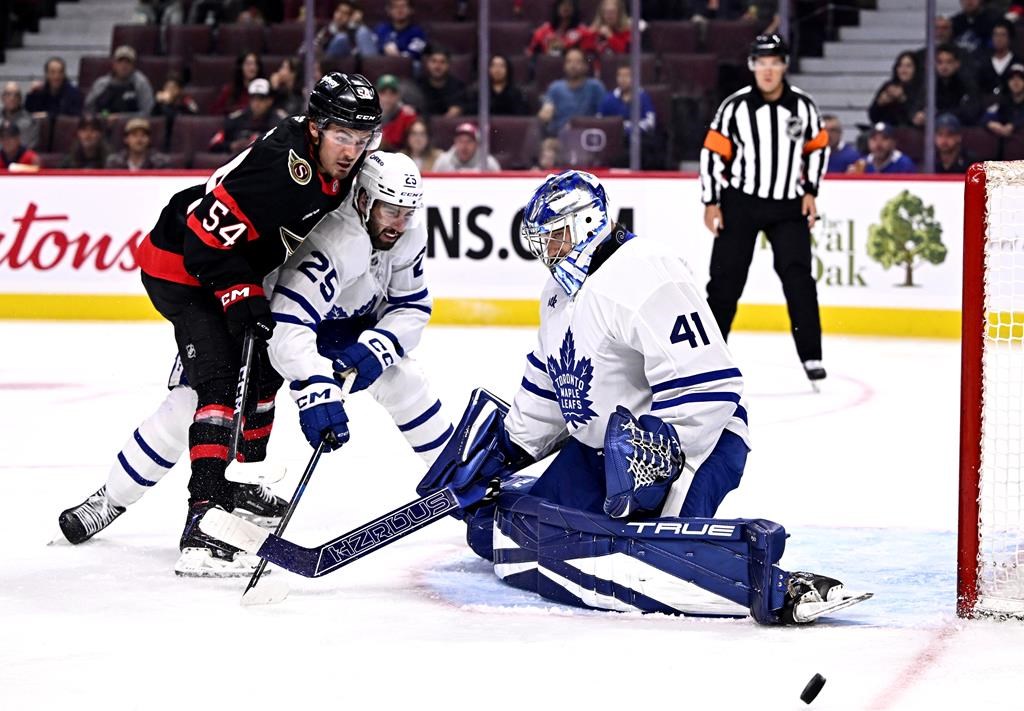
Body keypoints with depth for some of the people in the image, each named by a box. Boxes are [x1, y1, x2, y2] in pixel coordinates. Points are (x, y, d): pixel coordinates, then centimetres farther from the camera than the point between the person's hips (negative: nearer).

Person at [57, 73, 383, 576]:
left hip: (237, 268, 10)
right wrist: (242, 299, -31)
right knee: (222, 382, -22)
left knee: (263, 370, 23)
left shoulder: (335, 165, -3)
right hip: (182, 269, -10)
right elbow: (208, 235, -32)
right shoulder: (279, 166, -33)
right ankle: (204, 526, -31)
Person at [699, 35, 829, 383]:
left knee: (798, 276, -9)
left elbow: (818, 147, 10)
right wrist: (711, 202, -5)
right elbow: (713, 152, -4)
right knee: (726, 277, 2)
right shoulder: (735, 107, -9)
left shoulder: (803, 106, -3)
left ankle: (810, 355, -7)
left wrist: (810, 191, 3)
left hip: (788, 205, 1)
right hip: (740, 202, -1)